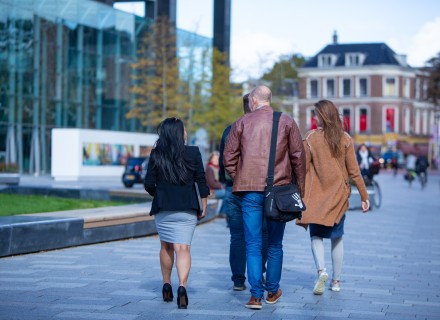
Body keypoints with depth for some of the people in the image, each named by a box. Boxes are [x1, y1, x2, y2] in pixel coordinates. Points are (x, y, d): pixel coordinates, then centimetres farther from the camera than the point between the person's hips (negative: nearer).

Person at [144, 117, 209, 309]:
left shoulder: (156, 155, 1)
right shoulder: (193, 153, -1)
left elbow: (148, 184, 1)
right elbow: (201, 181, -1)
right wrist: (204, 206, 8)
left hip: (163, 208, 1)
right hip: (187, 208, -1)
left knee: (166, 246, 17)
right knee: (183, 248, -5)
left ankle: (167, 287, 24)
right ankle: (182, 287, -23)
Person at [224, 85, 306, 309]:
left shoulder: (241, 123, 5)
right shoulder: (287, 122, 5)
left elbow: (228, 157, 4)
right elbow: (298, 156, 3)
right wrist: (299, 188, 9)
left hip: (250, 190, -1)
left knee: (253, 245, 2)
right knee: (275, 245, 13)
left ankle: (256, 295, -6)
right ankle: (272, 291, 22)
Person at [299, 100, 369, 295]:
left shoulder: (311, 138, -9)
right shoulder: (345, 139, -3)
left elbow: (302, 168, -6)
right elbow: (354, 171, -2)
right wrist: (364, 196, 4)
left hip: (316, 195, -2)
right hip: (339, 196, 3)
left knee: (316, 235, 6)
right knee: (337, 238, 13)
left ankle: (321, 270, -18)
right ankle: (336, 281, 17)